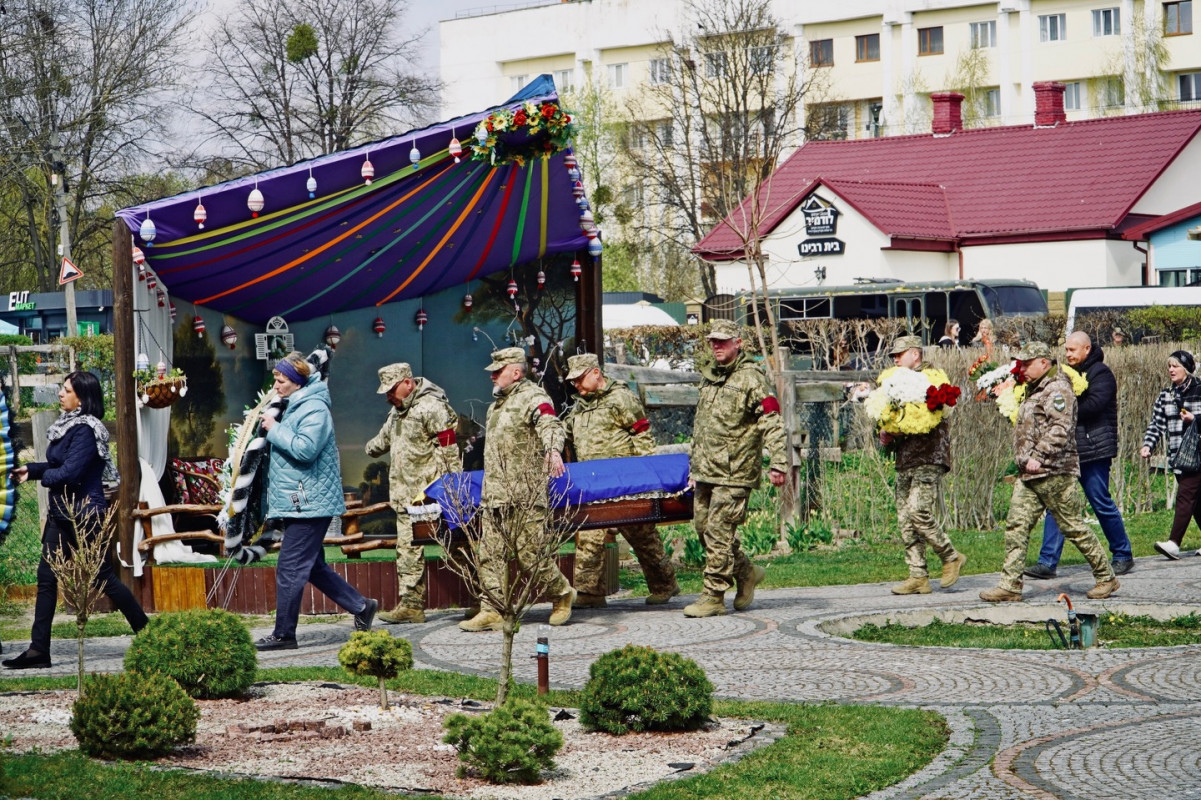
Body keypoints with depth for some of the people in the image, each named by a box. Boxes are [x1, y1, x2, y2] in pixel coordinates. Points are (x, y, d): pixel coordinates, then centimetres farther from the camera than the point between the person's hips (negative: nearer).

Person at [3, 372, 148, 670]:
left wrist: (40, 475, -7)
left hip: (84, 515, -10)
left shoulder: (85, 431, -18)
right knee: (46, 578, 4)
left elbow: (69, 472, -24)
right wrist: (31, 469, 1)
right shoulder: (67, 425, 12)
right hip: (61, 513, 10)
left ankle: (145, 631, 14)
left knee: (103, 577, 0)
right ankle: (38, 650, 5)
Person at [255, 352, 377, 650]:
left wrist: (275, 429, -16)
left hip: (309, 503, -11)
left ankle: (283, 635, -4)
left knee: (290, 569, -8)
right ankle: (361, 606, 24)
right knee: (312, 567, 15)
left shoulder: (314, 409, -14)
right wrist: (272, 429, 10)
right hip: (297, 503, 11)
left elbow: (305, 449, -26)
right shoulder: (293, 407, 17)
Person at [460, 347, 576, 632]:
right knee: (489, 555, 3)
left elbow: (550, 425, -27)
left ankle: (562, 594, 15)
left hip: (525, 494, -9)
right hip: (494, 496, 9)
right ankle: (492, 611, 6)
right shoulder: (498, 404, 21)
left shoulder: (533, 398, -8)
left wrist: (553, 450, -48)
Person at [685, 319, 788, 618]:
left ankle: (714, 596, -3)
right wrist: (694, 463, 27)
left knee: (718, 531, -9)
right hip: (705, 470, 8)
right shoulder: (709, 377, 19)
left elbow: (772, 423, -12)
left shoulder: (751, 377, -6)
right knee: (703, 527, 9)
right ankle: (746, 572, 26)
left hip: (734, 472, -8)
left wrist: (778, 463, -20)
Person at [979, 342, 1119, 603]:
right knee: (1016, 526, 1)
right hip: (1029, 475, 10)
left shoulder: (1057, 389, -12)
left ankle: (1107, 578, 9)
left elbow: (1060, 430, -23)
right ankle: (1010, 586, 0)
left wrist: (1039, 457, -26)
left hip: (1054, 473, -10)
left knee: (1073, 527, -2)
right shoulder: (1036, 390, 20)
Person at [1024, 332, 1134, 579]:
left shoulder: (1100, 373, -6)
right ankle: (1048, 561, -3)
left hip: (1094, 449, -7)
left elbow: (1094, 404, -20)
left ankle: (1123, 556, 16)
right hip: (1068, 449, 7)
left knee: (1101, 502, -1)